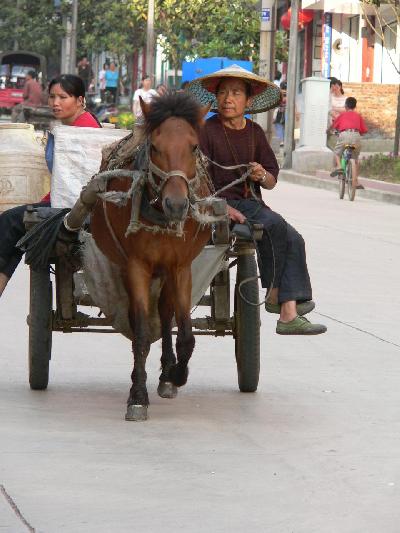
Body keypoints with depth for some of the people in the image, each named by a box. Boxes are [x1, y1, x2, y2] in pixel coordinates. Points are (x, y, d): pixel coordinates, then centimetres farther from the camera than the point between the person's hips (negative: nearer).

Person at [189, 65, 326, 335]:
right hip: (218, 205, -6)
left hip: (251, 203, 6)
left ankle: (289, 315, -21)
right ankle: (274, 295, -10)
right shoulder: (206, 131, -4)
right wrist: (225, 208, -23)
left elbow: (272, 181, 17)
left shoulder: (255, 132, 14)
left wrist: (263, 176, -8)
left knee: (294, 240, -17)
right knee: (274, 225, -30)